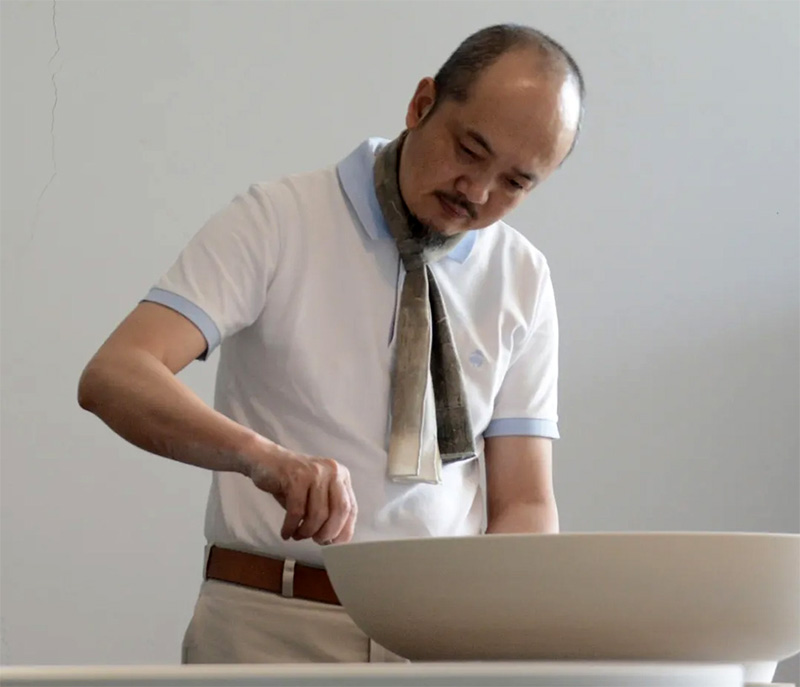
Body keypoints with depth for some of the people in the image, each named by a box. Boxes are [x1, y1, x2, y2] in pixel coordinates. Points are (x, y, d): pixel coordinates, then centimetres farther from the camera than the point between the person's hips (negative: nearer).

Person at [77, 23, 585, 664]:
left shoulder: (524, 280, 14)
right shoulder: (275, 222, 3)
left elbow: (526, 503, 13)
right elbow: (112, 377, -8)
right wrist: (263, 456, -26)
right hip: (269, 630, -3)